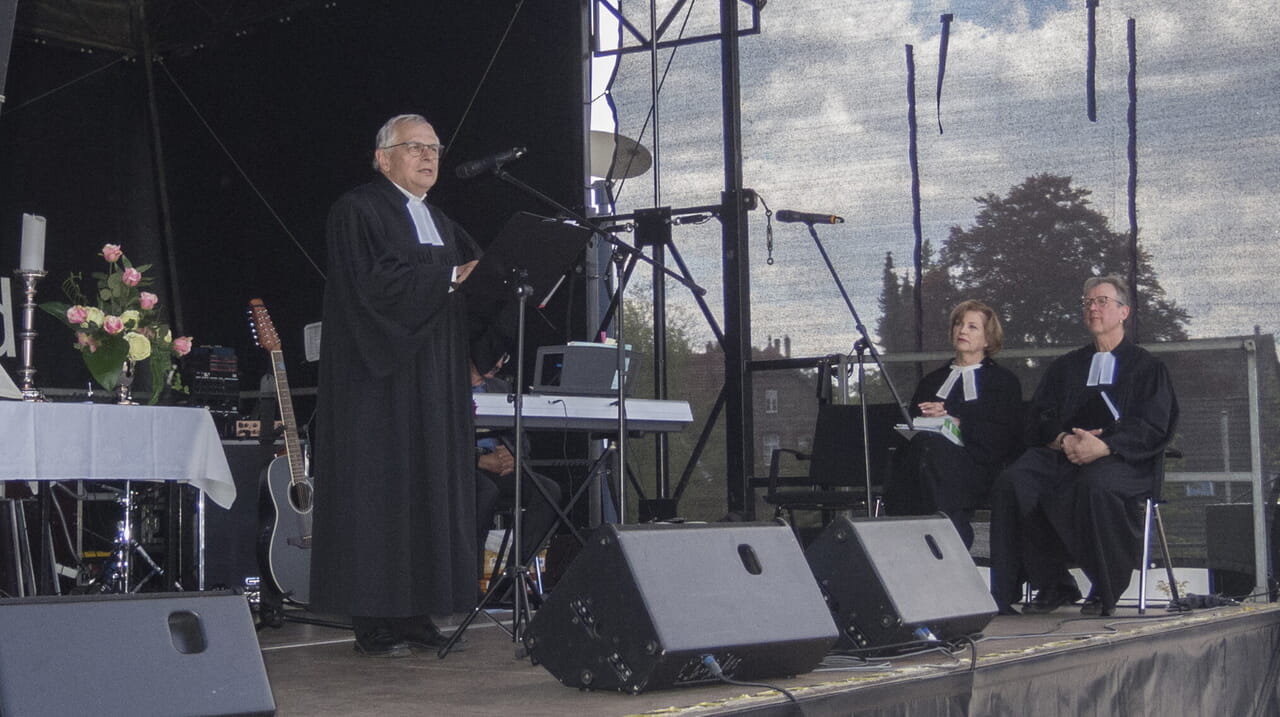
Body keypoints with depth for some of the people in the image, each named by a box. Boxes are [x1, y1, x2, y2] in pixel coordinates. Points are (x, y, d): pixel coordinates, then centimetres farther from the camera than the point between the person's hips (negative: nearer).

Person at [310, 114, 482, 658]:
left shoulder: (440, 223, 23)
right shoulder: (358, 211, -3)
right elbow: (376, 281, -16)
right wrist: (450, 276, -12)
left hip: (436, 381, 8)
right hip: (382, 378, -8)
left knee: (432, 486, 3)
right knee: (379, 490, -8)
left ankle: (416, 613, 6)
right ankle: (373, 621, -6)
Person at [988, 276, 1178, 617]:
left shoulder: (1147, 367, 15)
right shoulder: (1065, 367, 27)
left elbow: (1152, 428, 0)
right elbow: (1039, 420, 15)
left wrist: (1102, 446, -19)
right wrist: (1063, 440, -10)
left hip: (1122, 459, -4)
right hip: (1059, 454, 4)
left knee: (1095, 486, -40)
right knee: (1012, 484, -28)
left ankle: (1105, 593, -20)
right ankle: (1052, 586, -17)